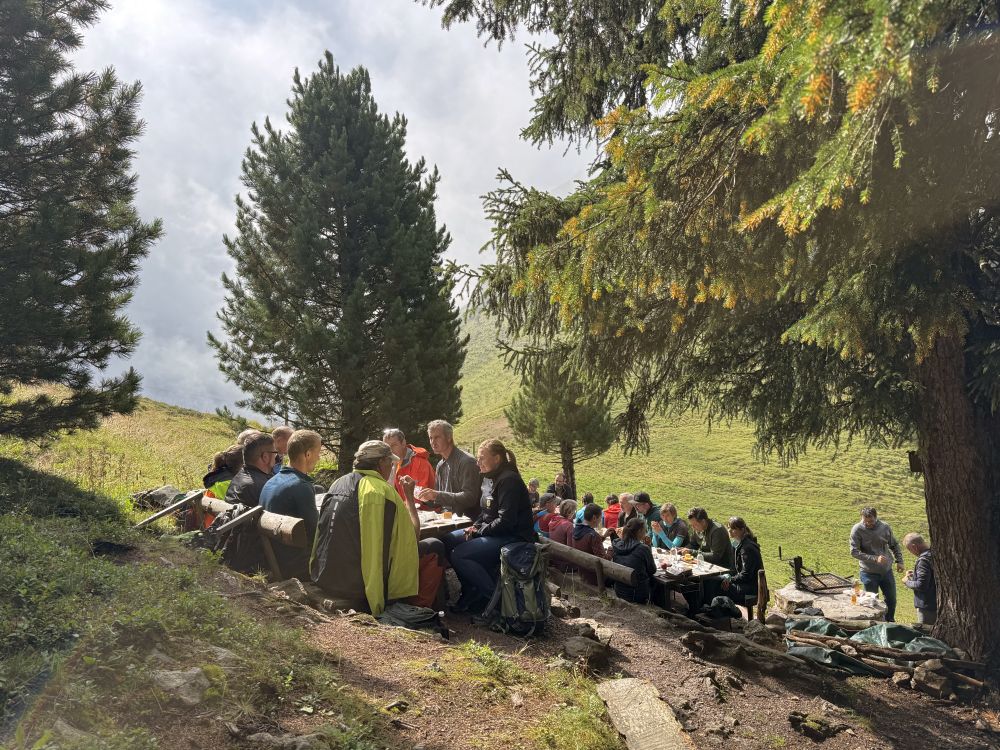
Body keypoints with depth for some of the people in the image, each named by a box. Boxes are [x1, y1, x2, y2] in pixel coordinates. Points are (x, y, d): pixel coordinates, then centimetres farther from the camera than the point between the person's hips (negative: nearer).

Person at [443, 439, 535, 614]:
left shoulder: (509, 481, -17)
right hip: (493, 532, 11)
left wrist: (478, 531, -14)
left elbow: (505, 521, -24)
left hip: (514, 537, -11)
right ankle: (472, 592, 10)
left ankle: (494, 597, -8)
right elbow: (487, 513, 22)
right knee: (448, 541, 5)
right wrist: (475, 527, 3)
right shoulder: (495, 479, 14)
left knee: (458, 555, -22)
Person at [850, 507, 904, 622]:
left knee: (891, 600, 17)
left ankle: (890, 623, 39)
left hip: (887, 570, 4)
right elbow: (854, 552, -19)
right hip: (869, 573, -4)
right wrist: (875, 559, -26)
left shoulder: (885, 527, -5)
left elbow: (894, 545, 11)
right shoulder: (857, 530, -16)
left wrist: (899, 561, 2)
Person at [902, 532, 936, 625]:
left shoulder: (923, 560, -23)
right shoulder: (935, 554, 5)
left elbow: (921, 585, -26)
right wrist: (915, 574, 12)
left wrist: (907, 582, -9)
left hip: (927, 606, -9)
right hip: (937, 603, 9)